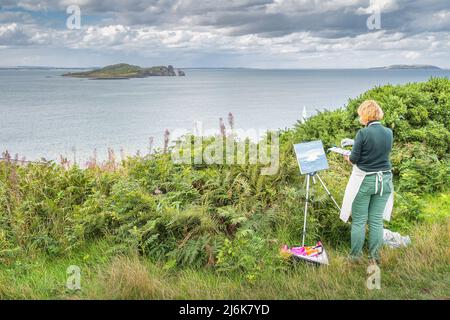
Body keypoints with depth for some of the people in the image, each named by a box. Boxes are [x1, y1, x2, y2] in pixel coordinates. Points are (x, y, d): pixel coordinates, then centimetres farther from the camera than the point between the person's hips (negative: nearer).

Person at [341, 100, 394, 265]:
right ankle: (375, 257, 17)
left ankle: (355, 257, 12)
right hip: (384, 180, 5)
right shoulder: (389, 133, 2)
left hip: (364, 180, -5)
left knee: (359, 221, 5)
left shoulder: (363, 133, -15)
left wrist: (346, 156, 10)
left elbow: (354, 159, -11)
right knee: (377, 220, 11)